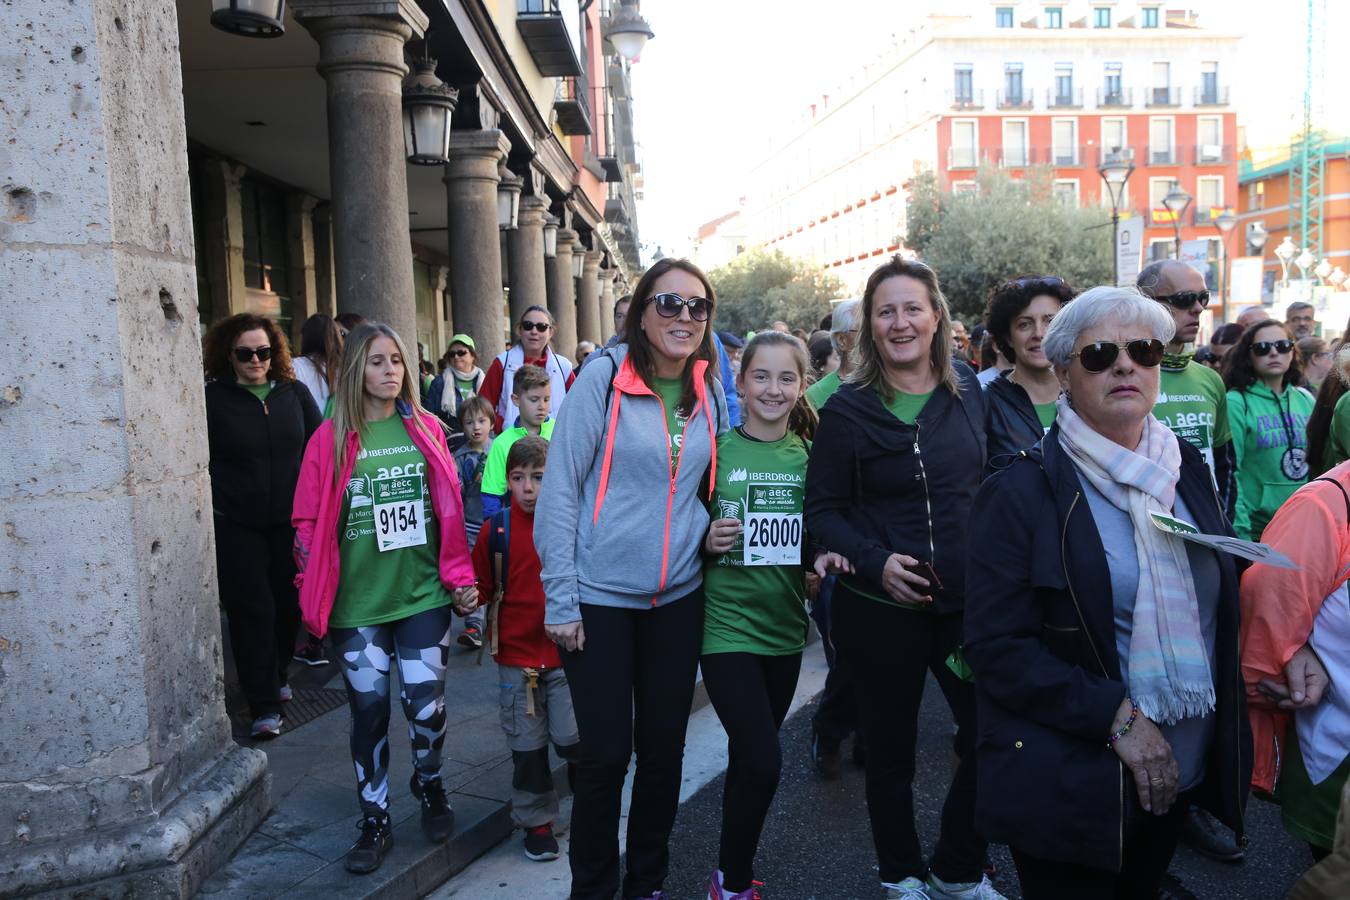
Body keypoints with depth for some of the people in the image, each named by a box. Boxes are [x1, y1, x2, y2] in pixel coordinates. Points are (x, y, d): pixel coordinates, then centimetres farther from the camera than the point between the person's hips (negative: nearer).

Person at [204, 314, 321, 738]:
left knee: (289, 604, 13)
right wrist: (208, 510, -7)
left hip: (290, 520, 4)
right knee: (252, 610, -3)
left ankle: (277, 677, 36)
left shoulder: (294, 393, 3)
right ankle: (264, 706, 5)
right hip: (235, 527, -3)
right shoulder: (213, 398, -6)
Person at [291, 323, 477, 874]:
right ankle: (376, 820, 26)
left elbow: (449, 510, 7)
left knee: (426, 705, 4)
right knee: (369, 710, 9)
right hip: (357, 604, -1)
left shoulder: (426, 430, 3)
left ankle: (430, 787, 34)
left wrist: (460, 577, 4)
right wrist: (314, 599, -2)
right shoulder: (331, 439, -1)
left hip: (423, 595, 1)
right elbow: (309, 525, 1)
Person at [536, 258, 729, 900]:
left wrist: (711, 532, 0)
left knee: (664, 746, 13)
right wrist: (561, 599, -12)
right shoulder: (604, 377, -10)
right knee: (606, 753, 3)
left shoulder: (712, 392, 5)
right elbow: (559, 490, -10)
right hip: (600, 596, -4)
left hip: (679, 597, 5)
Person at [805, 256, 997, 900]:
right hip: (880, 606, -3)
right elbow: (822, 510, -5)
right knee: (891, 749, 11)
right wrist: (875, 562, -19)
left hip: (966, 599, 3)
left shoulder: (969, 393, 3)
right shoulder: (848, 409, -7)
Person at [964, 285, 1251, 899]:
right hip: (1071, 782, -6)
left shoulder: (1186, 468, 4)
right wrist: (1116, 717, -22)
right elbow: (995, 646, -18)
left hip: (1185, 773, 6)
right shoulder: (1020, 492, -14)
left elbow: (1222, 600, 15)